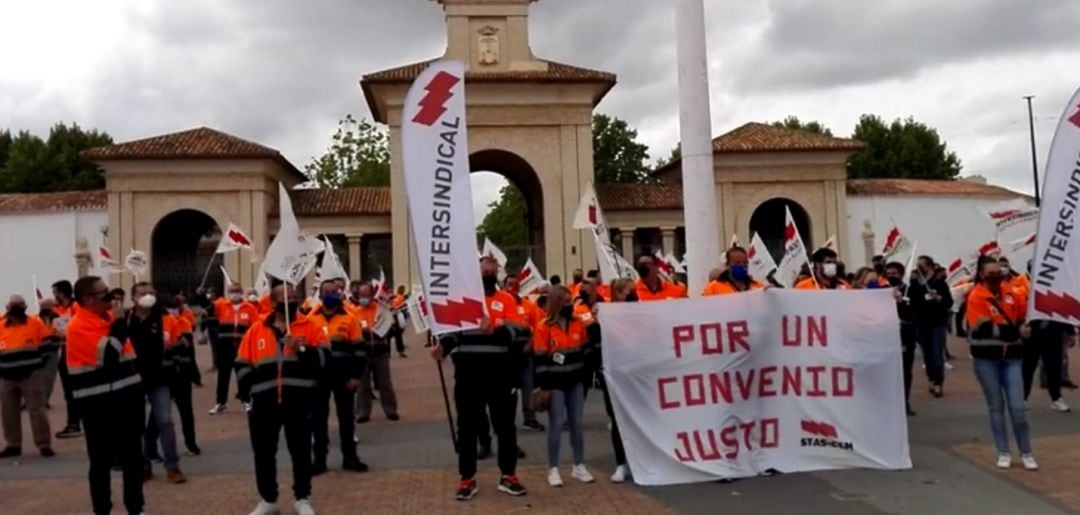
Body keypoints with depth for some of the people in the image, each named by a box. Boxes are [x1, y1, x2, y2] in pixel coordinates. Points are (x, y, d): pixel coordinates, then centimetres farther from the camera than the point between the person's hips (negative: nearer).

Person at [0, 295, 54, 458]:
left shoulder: (35, 323, -1)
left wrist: (37, 359, -5)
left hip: (31, 375, -4)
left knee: (36, 410, -4)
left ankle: (44, 445, 1)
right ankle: (13, 445, 22)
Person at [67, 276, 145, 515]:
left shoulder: (109, 318, 11)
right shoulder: (79, 327, -15)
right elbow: (107, 356, -26)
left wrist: (136, 393, 21)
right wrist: (119, 324, -20)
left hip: (126, 400, 8)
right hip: (99, 407, -8)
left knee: (133, 458, 13)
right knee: (101, 462, 3)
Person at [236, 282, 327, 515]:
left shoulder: (310, 327, 3)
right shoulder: (256, 330, 8)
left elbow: (324, 358, -7)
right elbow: (242, 366, 10)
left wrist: (303, 350, -22)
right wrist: (255, 386, -4)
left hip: (299, 402, -2)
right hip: (264, 403, 2)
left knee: (301, 451, 8)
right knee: (264, 452, 10)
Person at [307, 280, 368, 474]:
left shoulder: (350, 319, 0)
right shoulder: (310, 320, 3)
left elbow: (358, 349, -1)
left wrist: (356, 375, -7)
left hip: (343, 375, -1)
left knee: (346, 417, 7)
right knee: (319, 418, 6)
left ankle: (350, 457, 17)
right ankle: (319, 460, 15)